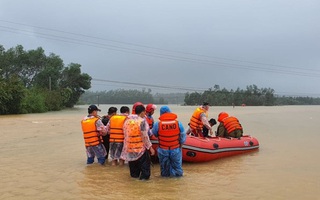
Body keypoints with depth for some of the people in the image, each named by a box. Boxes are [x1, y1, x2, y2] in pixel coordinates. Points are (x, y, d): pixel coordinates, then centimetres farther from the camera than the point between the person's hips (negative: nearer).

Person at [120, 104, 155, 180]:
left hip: (129, 146, 6)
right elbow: (145, 136, -18)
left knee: (133, 162, 22)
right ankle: (144, 176, 10)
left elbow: (125, 133, 10)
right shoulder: (142, 121, -16)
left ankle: (134, 174, 34)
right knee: (145, 162, 9)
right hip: (140, 147, -6)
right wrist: (150, 147, -11)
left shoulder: (127, 120, 4)